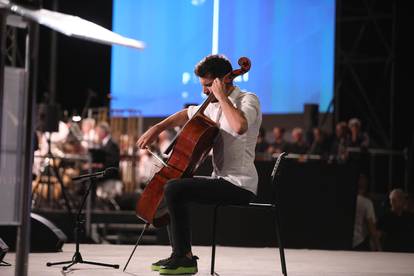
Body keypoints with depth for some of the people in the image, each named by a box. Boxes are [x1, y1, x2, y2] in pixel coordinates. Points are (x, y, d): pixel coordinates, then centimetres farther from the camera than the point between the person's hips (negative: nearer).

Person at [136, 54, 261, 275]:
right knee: (170, 186, 20)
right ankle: (178, 254, 18)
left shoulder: (248, 100, -11)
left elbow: (240, 126, -35)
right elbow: (186, 115, 31)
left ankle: (185, 258, -13)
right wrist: (157, 128, 17)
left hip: (239, 185, -10)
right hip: (222, 180, 10)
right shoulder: (215, 106, 15)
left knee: (173, 189, -22)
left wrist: (222, 96, -22)